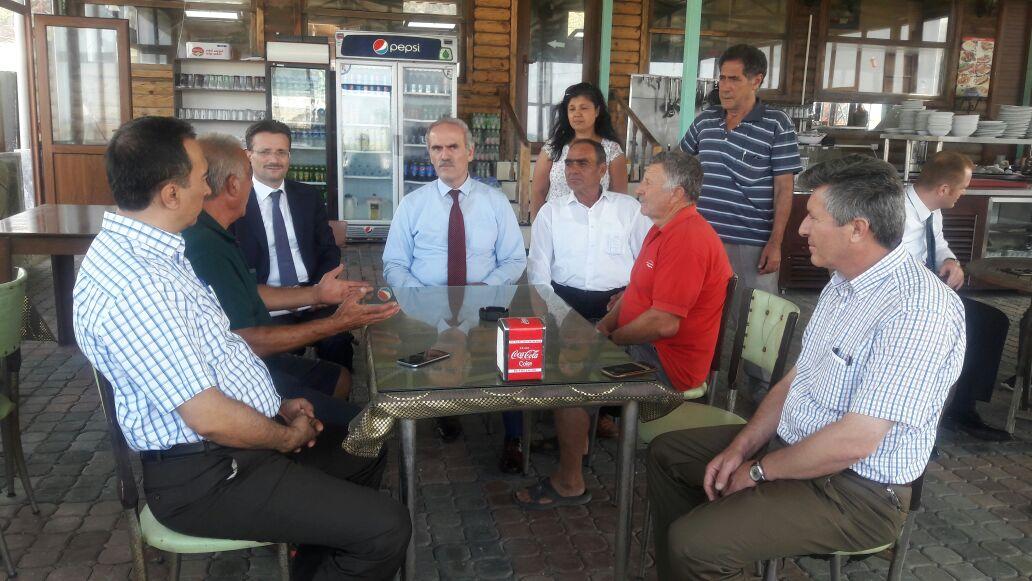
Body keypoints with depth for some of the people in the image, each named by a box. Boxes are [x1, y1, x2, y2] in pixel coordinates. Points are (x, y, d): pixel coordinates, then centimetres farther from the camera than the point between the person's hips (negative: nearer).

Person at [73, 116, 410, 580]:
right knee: (385, 529, -15)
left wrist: (277, 406, 9)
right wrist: (289, 438, -8)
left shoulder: (134, 250, 6)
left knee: (365, 455, 23)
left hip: (232, 441, 10)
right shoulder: (133, 288, -27)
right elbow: (211, 418, -26)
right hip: (205, 478, -10)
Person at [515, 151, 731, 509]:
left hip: (669, 362, -11)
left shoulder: (686, 239, -23)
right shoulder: (665, 229, 12)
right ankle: (579, 435, 20)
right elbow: (637, 291, 18)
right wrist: (604, 326, 3)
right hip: (646, 343, 11)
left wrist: (612, 339, -14)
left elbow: (664, 322, -29)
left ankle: (569, 484, -4)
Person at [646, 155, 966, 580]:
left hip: (855, 492, -9)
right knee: (665, 453, 14)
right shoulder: (843, 283, 5)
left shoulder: (919, 310, -27)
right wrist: (742, 446, -2)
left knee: (694, 543, -23)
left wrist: (758, 470, -15)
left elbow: (854, 441, -28)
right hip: (792, 446, 9)